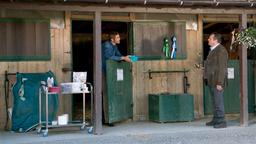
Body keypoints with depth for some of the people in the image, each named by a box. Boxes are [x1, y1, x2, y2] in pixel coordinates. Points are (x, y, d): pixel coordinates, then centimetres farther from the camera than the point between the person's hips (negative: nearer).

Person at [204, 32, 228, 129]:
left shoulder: (221, 50, -14)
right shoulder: (213, 50, 16)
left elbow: (222, 68, -18)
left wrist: (219, 83, -21)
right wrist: (207, 79, 15)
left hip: (217, 81, -9)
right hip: (211, 81, 9)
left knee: (218, 101, -7)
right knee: (215, 102, 13)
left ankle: (221, 122, -3)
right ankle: (216, 120, 20)